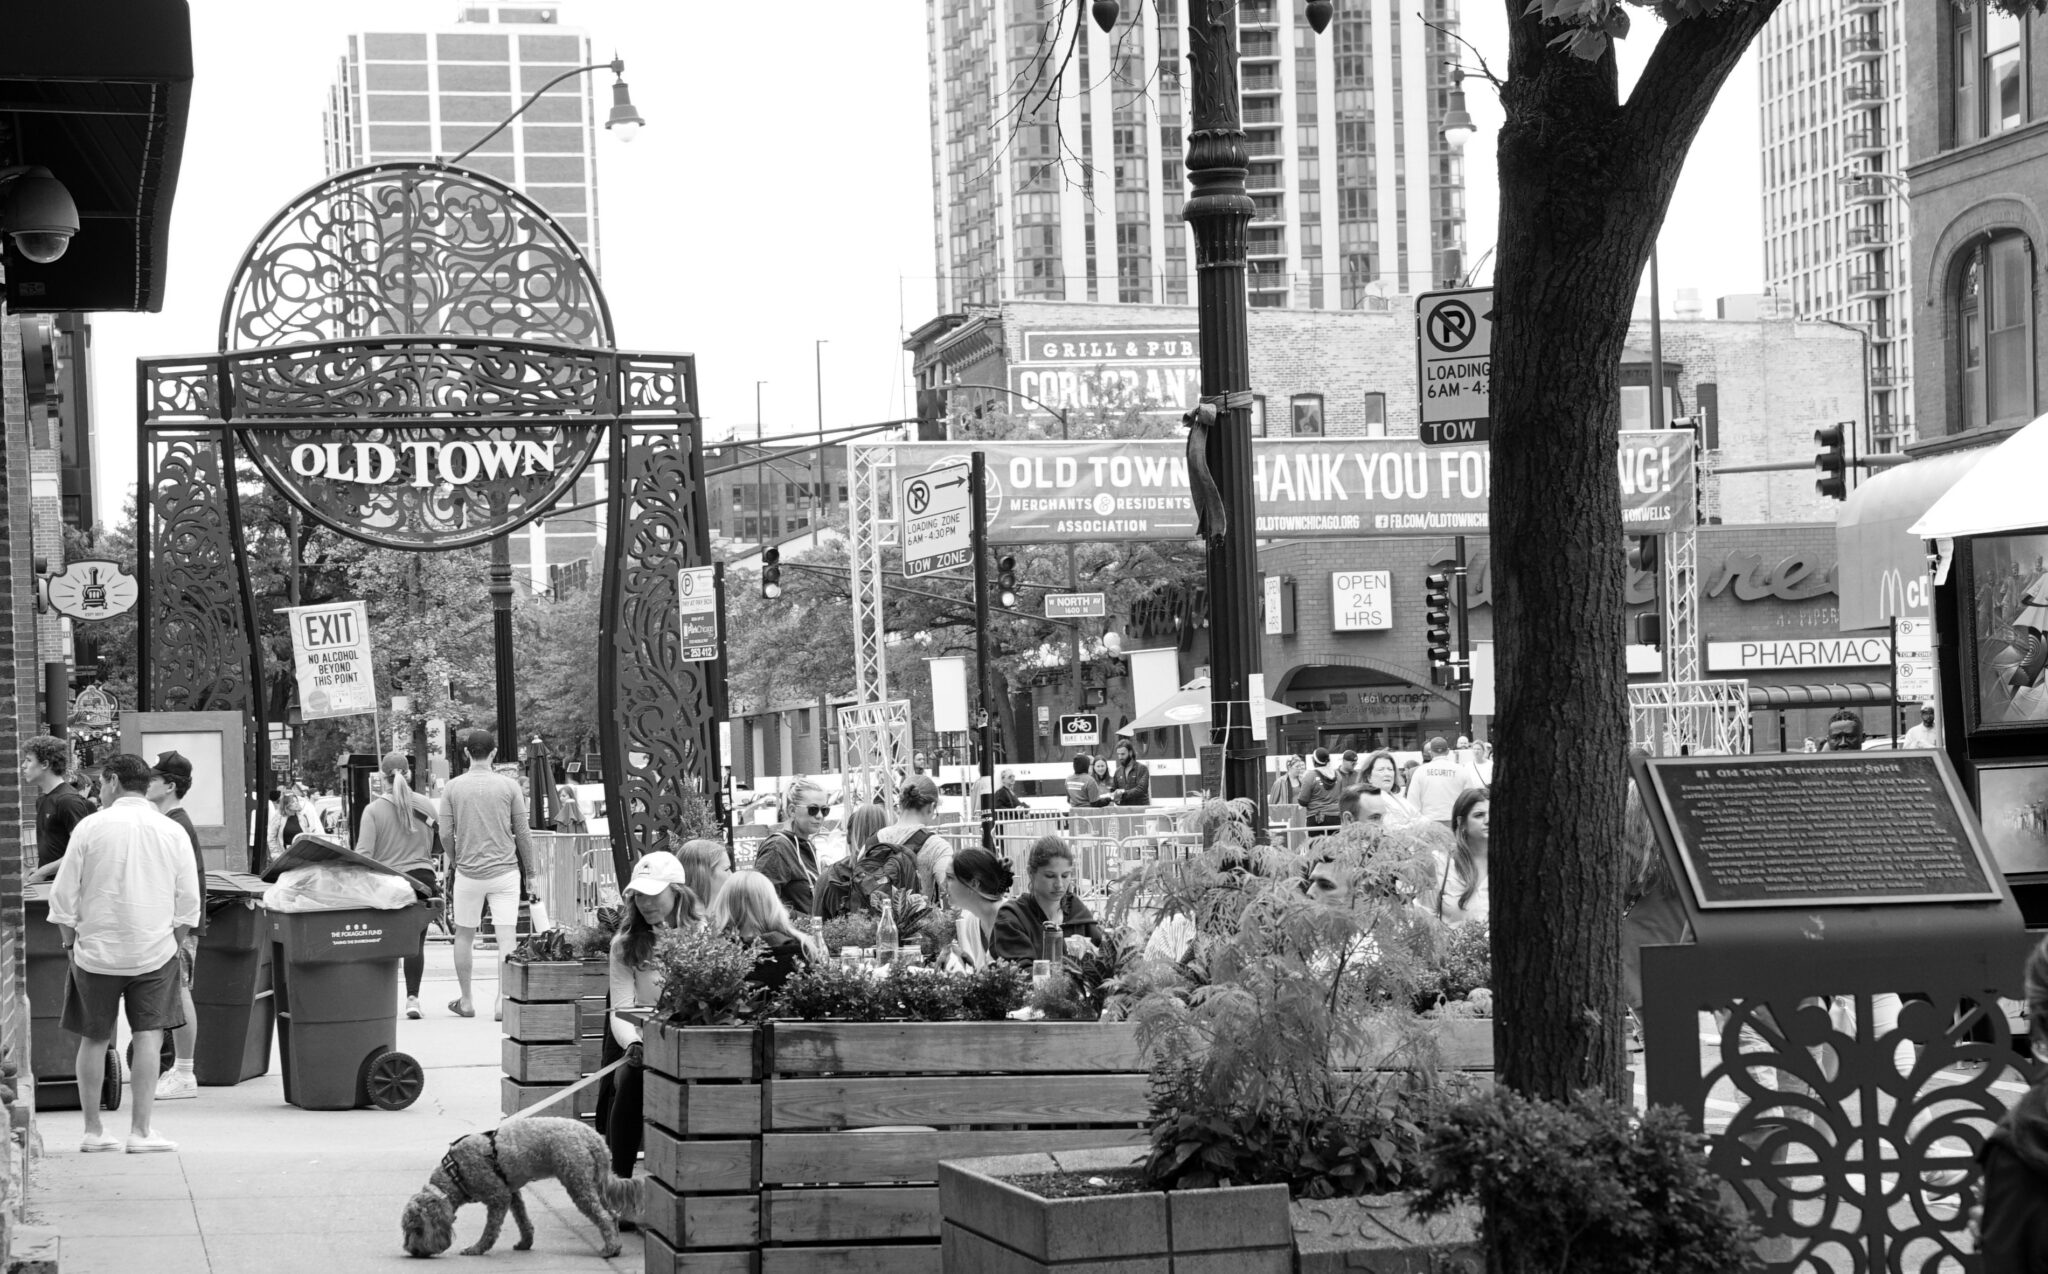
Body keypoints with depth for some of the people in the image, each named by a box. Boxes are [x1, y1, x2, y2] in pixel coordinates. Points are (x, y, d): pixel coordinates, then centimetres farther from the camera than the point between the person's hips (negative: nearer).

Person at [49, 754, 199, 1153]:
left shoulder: (90, 828, -5)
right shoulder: (172, 833, 0)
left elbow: (64, 896, -3)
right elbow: (188, 904, 3)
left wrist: (70, 942, 10)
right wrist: (173, 943, 15)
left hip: (97, 951, 0)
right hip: (155, 950, 0)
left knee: (94, 1040, 11)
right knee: (149, 1036, 1)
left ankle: (93, 1131, 16)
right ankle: (141, 1131, -4)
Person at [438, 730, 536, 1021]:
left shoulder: (453, 787, 1)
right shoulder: (509, 786, -1)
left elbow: (445, 835, 0)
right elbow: (522, 834, 0)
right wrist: (529, 871, 9)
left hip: (468, 873, 1)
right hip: (505, 870, -1)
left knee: (464, 935, 14)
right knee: (506, 937, -1)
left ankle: (466, 1001, 21)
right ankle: (503, 1002, -9)